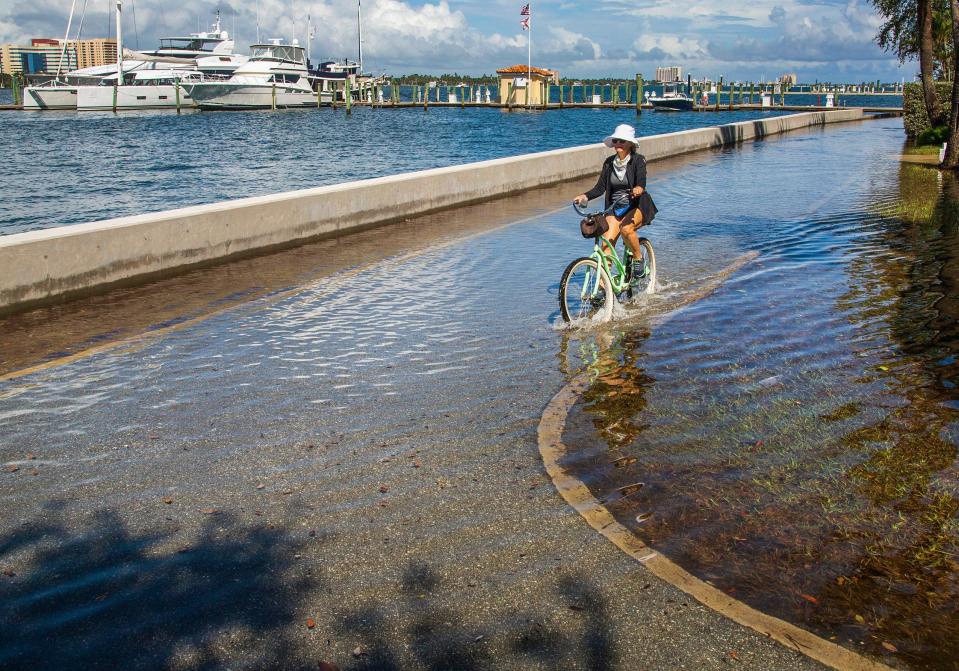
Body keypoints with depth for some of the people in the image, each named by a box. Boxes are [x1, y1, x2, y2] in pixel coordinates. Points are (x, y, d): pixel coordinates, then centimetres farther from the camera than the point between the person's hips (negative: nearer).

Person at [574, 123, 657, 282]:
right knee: (607, 242, -14)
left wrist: (639, 189, -47)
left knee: (625, 228, -33)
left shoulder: (638, 160, -7)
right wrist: (585, 196, -18)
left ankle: (638, 258, -7)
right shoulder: (609, 162, 4)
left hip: (637, 206, -4)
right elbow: (600, 187, 0)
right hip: (615, 208, 4)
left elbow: (641, 182, -23)